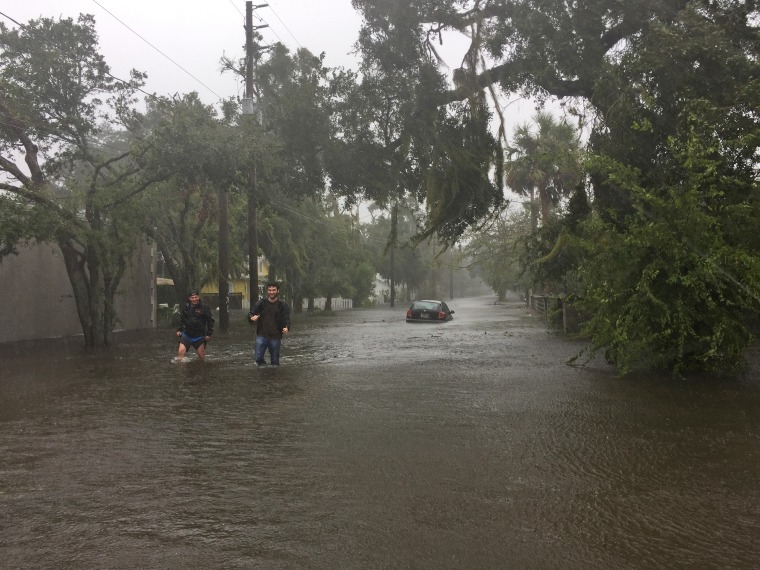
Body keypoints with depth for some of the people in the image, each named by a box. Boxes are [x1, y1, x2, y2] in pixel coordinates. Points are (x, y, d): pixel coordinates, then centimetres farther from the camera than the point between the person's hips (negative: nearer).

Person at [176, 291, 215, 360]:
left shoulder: (204, 307, -5)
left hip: (199, 336, -1)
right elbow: (181, 320, 17)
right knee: (180, 352, -17)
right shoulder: (186, 307, 2)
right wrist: (179, 330, 7)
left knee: (202, 356, 6)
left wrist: (209, 334, -3)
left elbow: (211, 321, 1)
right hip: (186, 335, 1)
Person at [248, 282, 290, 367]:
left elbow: (286, 319, -5)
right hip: (262, 335, 1)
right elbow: (250, 314, 4)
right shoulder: (261, 303, 4)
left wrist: (286, 328, -28)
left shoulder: (282, 305, 1)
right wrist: (252, 318, -22)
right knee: (259, 358, -10)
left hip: (275, 337, 0)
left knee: (275, 361, 6)